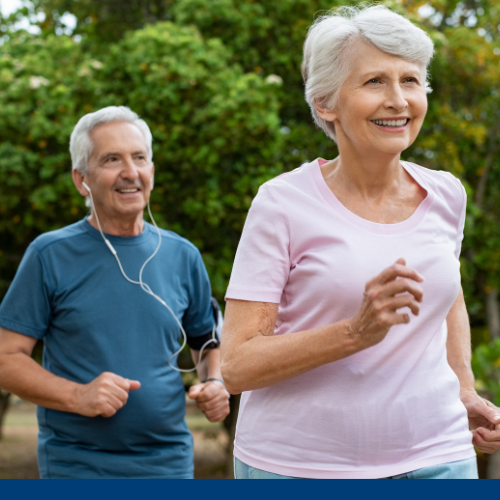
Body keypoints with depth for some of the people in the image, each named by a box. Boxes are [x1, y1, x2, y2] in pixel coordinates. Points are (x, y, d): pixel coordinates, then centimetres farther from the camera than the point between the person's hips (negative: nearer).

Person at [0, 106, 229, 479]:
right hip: (76, 468, -3)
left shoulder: (182, 256, 6)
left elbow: (209, 343, 17)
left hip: (169, 463, 3)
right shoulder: (50, 255, -4)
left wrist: (216, 385, -3)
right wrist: (77, 396, -19)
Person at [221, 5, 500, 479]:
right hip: (297, 465, -3)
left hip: (434, 457, 4)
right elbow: (237, 365, -13)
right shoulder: (283, 204, -10)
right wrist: (357, 332, -24)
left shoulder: (445, 196, 4)